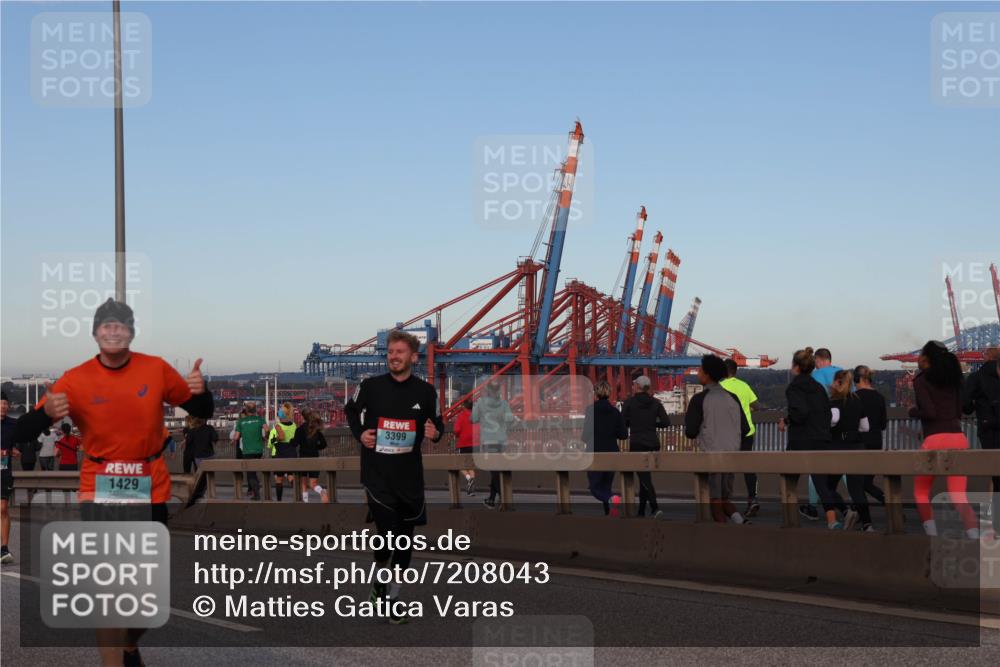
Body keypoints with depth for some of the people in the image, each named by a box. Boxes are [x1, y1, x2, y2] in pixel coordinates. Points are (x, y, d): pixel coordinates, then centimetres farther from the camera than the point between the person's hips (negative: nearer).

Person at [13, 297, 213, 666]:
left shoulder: (156, 369, -2)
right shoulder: (75, 380, -8)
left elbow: (203, 412, 8)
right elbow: (22, 434, -9)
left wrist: (200, 391, -16)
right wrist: (47, 412, -31)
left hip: (152, 489, 2)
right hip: (101, 490, -2)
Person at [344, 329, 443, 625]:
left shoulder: (426, 391, -1)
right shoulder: (370, 386, -4)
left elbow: (437, 423, 11)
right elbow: (351, 409, 15)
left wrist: (435, 432, -12)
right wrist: (360, 434, -1)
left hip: (409, 475, 3)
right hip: (376, 472, -3)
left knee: (405, 537, 9)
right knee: (387, 535, -12)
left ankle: (393, 592, 26)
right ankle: (379, 581, 17)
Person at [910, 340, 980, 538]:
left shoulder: (921, 380, -1)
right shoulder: (953, 377, 17)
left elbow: (929, 412, -11)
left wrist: (913, 411, 7)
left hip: (935, 440, -5)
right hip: (959, 438, 5)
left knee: (921, 492, 14)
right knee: (959, 497, 3)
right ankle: (976, 541, -15)